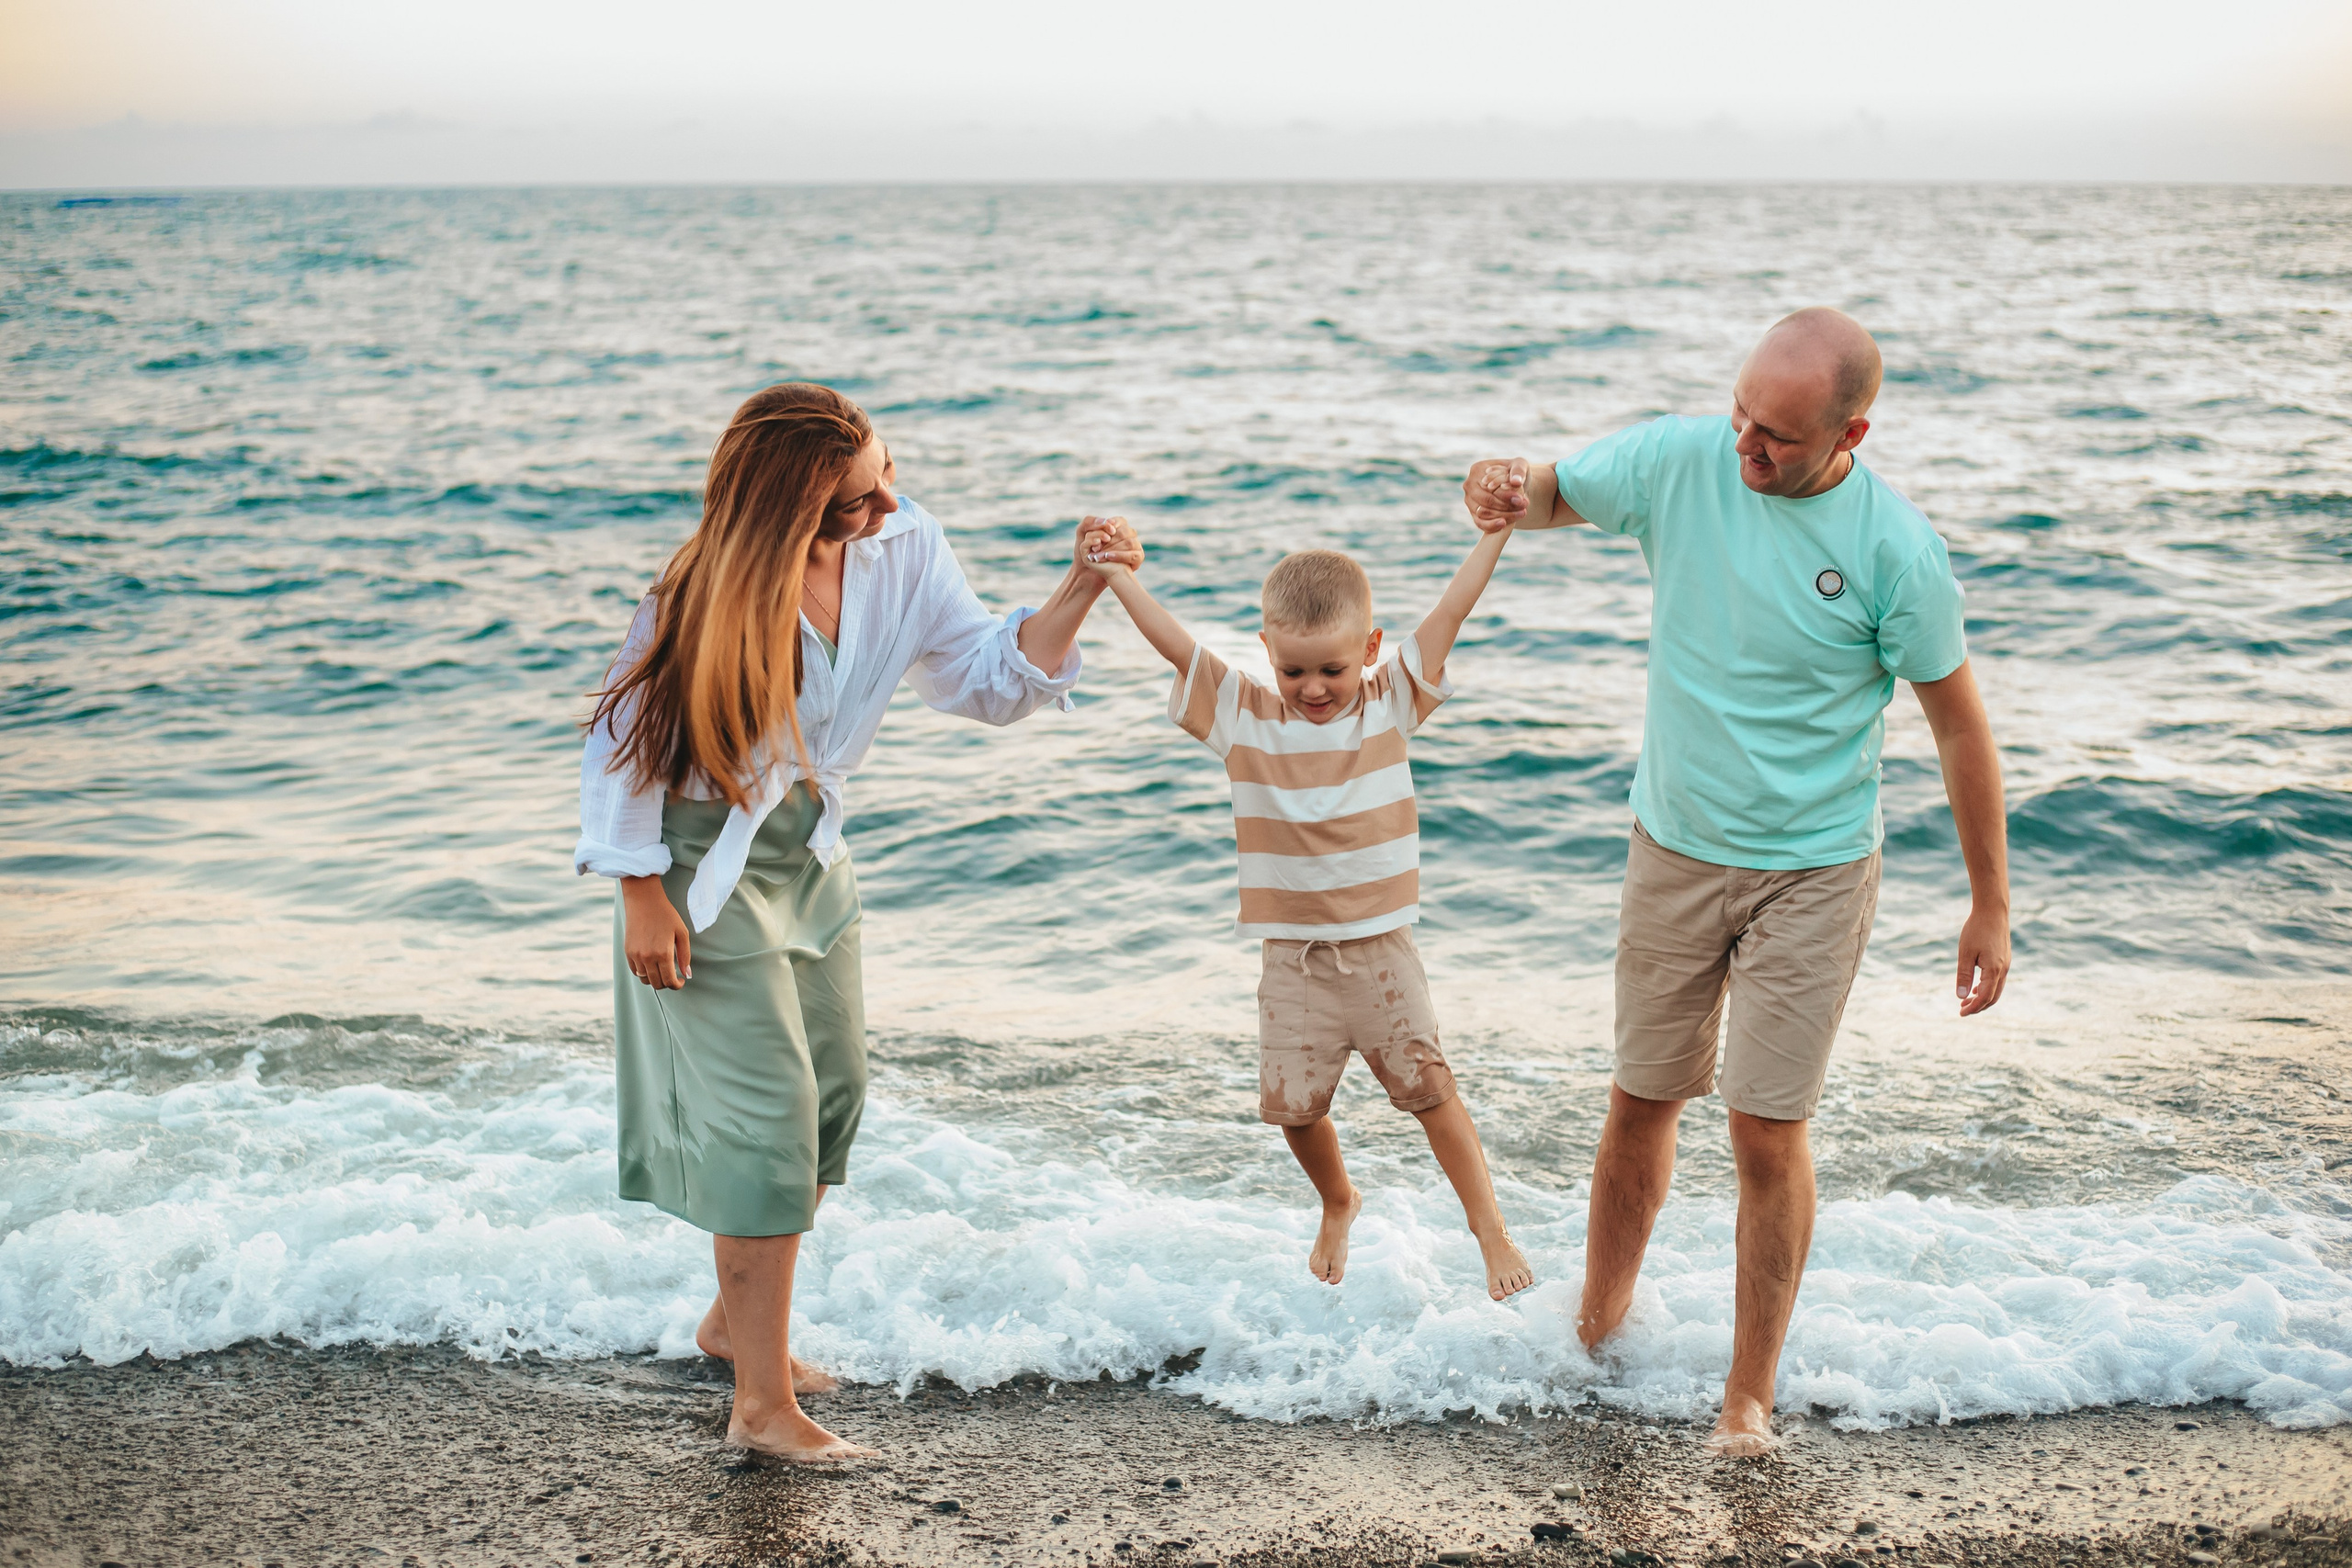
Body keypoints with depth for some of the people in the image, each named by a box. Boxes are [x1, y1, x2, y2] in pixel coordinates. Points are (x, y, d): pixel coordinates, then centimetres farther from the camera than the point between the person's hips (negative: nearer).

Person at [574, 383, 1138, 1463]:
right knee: (765, 1111, -7)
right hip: (707, 867, -7)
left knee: (834, 1091, 14)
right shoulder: (709, 595, -26)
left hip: (810, 853, 7)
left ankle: (737, 1317, 36)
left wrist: (1076, 595, -21)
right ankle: (763, 1405, 3)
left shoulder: (903, 550, -11)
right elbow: (625, 739, -16)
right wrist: (641, 895, -14)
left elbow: (990, 683, -6)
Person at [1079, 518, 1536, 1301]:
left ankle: (1490, 1230, 15)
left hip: (1381, 950, -1)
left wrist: (1497, 529, -10)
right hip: (1294, 961, 1)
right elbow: (1176, 645, -9)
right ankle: (1338, 1205, 35)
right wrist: (1116, 575, -17)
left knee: (1430, 1090, 0)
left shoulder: (1390, 704, -1)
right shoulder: (1245, 720, -2)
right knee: (1295, 1106, 4)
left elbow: (1449, 614, -6)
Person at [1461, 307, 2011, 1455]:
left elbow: (1959, 726, -7)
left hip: (1812, 873, -3)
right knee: (1641, 1103, 13)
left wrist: (1991, 906, -3)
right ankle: (1596, 1330, 35)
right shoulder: (1678, 461, -10)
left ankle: (1749, 1394, 16)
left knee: (1767, 1135, -2)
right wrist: (1497, 490, -25)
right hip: (1674, 848, 3)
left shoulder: (1895, 549, -16)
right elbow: (1535, 495, 3)